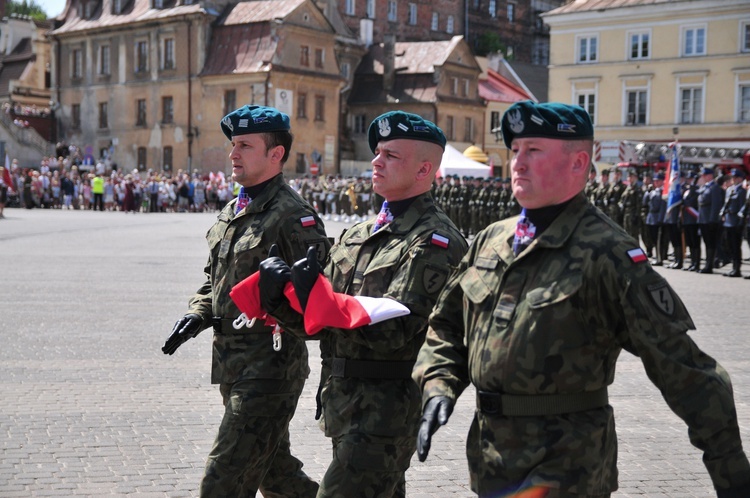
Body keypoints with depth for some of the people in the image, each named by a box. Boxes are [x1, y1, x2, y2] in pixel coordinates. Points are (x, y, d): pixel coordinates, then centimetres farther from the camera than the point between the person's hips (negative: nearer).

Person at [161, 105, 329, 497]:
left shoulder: (293, 216, -14)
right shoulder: (232, 212, 14)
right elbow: (214, 278, 23)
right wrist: (198, 314, 6)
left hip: (270, 365, -9)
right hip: (231, 363, 9)